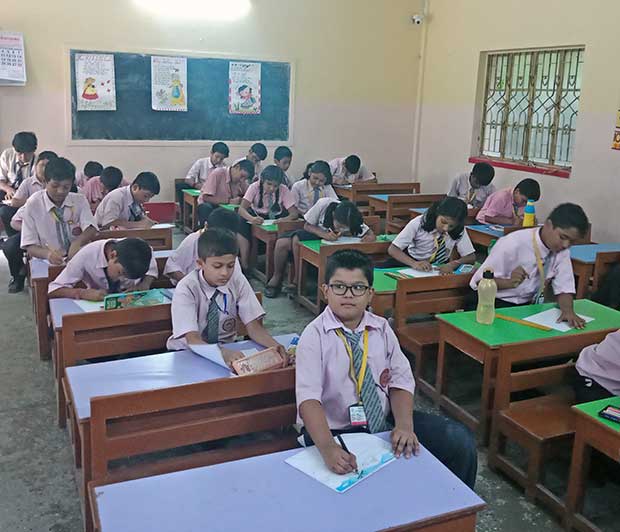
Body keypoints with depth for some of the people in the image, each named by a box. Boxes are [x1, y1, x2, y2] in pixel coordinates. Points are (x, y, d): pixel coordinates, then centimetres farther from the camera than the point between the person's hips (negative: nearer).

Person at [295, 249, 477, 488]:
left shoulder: (381, 328, 3)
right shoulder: (314, 336, -11)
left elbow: (401, 382, 2)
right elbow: (308, 399, -22)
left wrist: (404, 426, -18)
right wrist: (328, 448, -38)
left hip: (386, 420, 5)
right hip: (336, 431, -4)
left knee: (461, 442, -7)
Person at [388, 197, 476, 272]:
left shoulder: (459, 231, -16)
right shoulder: (419, 223, -21)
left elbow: (471, 257, -11)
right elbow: (392, 249, -23)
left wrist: (453, 264, -33)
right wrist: (414, 263, -40)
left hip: (440, 269, 1)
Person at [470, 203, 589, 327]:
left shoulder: (562, 251, -4)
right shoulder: (513, 244, -22)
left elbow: (563, 287, -6)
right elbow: (478, 281, -20)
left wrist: (568, 311, -27)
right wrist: (509, 282, -38)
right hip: (497, 305, -5)